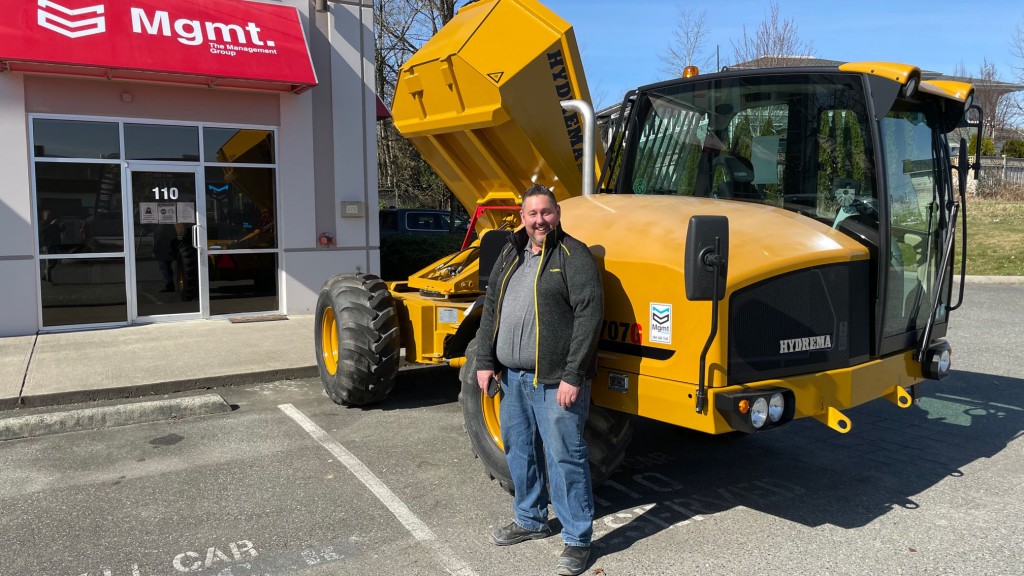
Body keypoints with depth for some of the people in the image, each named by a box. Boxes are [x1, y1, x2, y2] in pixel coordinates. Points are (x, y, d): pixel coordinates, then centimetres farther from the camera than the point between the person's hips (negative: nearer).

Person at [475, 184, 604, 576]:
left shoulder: (574, 256, -10)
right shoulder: (511, 255, 12)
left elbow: (589, 316, -17)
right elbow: (491, 308, 15)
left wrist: (573, 376, -20)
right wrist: (485, 360, 7)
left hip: (555, 381, -7)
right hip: (512, 377, 7)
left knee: (564, 458, 0)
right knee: (519, 451, 19)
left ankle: (577, 540, 15)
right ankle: (530, 519, 38)